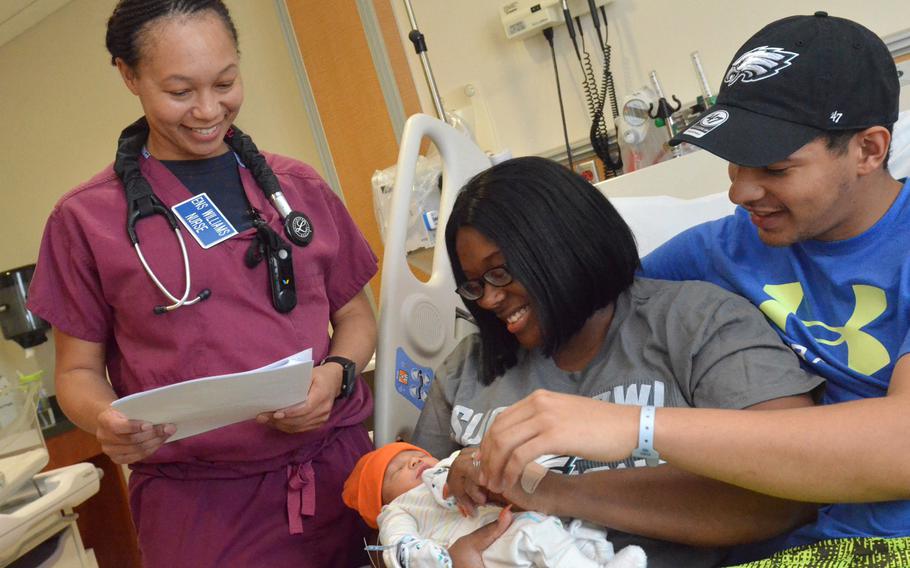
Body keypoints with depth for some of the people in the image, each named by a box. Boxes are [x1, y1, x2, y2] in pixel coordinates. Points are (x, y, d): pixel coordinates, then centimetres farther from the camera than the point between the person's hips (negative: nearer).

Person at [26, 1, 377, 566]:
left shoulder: (298, 186, 6)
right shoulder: (86, 219, -1)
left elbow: (355, 316, 12)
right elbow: (78, 369, 4)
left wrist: (335, 373, -9)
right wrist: (107, 421, -18)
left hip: (340, 470, 3)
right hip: (199, 504, -2)